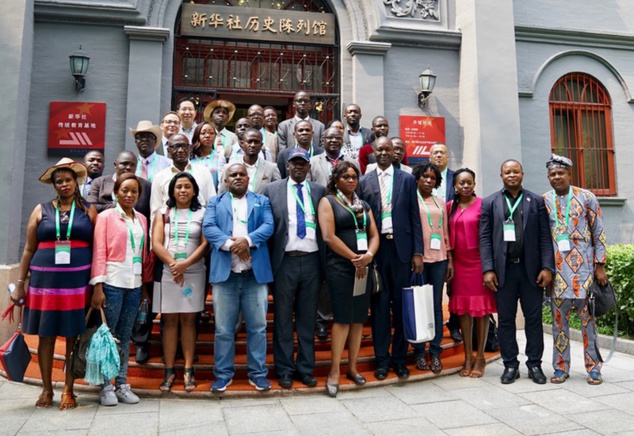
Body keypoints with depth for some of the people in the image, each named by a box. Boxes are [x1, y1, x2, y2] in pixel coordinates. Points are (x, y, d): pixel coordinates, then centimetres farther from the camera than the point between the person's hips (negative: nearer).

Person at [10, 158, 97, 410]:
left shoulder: (88, 211, 6)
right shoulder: (41, 210, 9)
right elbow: (29, 249, 8)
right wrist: (20, 283, 2)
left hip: (78, 283, -1)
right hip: (45, 281, 1)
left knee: (73, 336, 4)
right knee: (45, 336, 6)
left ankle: (68, 390, 15)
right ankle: (46, 389, 19)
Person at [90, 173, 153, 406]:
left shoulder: (141, 219, 14)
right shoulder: (106, 216, 1)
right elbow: (99, 252, -5)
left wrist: (146, 284, 11)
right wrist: (98, 287, -11)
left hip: (135, 284, 4)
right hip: (112, 282, -4)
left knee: (125, 335, 10)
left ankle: (122, 384, 18)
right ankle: (105, 387, 11)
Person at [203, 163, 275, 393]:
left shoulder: (262, 201, 15)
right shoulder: (215, 202, 14)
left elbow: (268, 226, -1)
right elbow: (208, 227, -1)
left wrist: (247, 240, -18)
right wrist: (229, 243, -17)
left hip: (255, 273, 0)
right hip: (224, 272, 0)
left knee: (258, 326, 5)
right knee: (223, 328, 5)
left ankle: (258, 373, 17)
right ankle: (223, 373, 18)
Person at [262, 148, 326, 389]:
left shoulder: (320, 191, 9)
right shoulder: (271, 190, 4)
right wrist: (267, 261, -5)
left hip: (312, 261, 2)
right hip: (284, 261, -1)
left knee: (308, 319, 10)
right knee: (283, 319, 8)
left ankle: (306, 369, 23)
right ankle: (285, 370, 20)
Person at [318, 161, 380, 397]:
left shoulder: (364, 205, 16)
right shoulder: (328, 201, 0)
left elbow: (374, 235, 11)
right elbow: (328, 236, -11)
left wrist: (368, 255, -10)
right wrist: (354, 259, -11)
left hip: (363, 267, 5)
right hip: (340, 267, -5)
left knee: (359, 318, 7)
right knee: (342, 317, -7)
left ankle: (352, 368, 18)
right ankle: (334, 371, 3)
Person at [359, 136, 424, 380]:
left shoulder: (407, 179, 8)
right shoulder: (364, 182, 7)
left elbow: (414, 217, 5)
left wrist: (417, 252, -1)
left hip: (401, 247, 0)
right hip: (376, 248, 0)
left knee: (401, 304, 6)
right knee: (380, 305, 5)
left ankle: (399, 358, 18)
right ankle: (382, 360, 15)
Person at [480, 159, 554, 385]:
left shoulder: (537, 201, 8)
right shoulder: (490, 203, 7)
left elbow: (545, 237, 4)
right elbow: (485, 238, 1)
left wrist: (547, 267, -5)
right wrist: (488, 269, -7)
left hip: (531, 269, 0)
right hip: (503, 269, 0)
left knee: (534, 318, 7)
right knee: (505, 320, 6)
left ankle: (535, 364, 19)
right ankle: (510, 365, 17)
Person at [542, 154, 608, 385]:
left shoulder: (586, 197, 2)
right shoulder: (543, 201, 7)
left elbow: (598, 233, 2)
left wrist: (600, 266, -3)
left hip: (584, 268, -2)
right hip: (557, 269, 2)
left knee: (588, 318, 4)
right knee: (559, 320, 6)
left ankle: (593, 369, 16)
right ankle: (561, 368, 16)